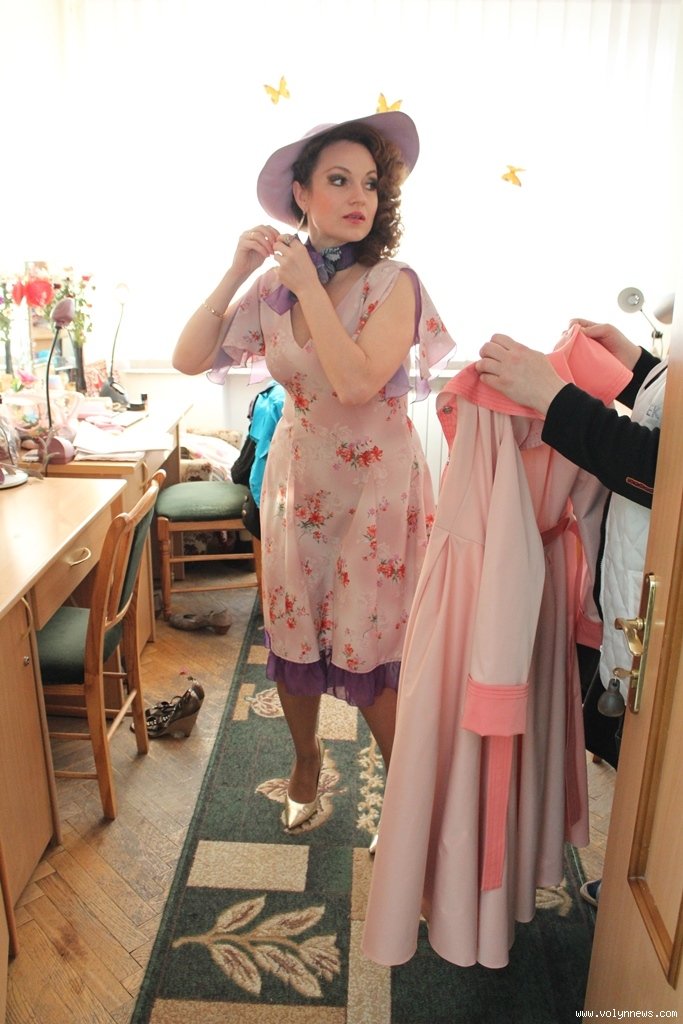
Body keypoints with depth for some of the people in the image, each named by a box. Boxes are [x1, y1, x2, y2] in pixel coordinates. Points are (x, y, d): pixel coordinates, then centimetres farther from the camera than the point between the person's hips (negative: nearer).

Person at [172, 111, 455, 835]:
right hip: (297, 482, 4)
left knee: (370, 656, 3)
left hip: (375, 488, -4)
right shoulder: (274, 288, 0)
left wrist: (310, 283, -20)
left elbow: (356, 382, -27)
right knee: (291, 637, 14)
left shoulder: (392, 283, -12)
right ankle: (306, 757, 43)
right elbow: (189, 359, -3)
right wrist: (236, 272, -10)